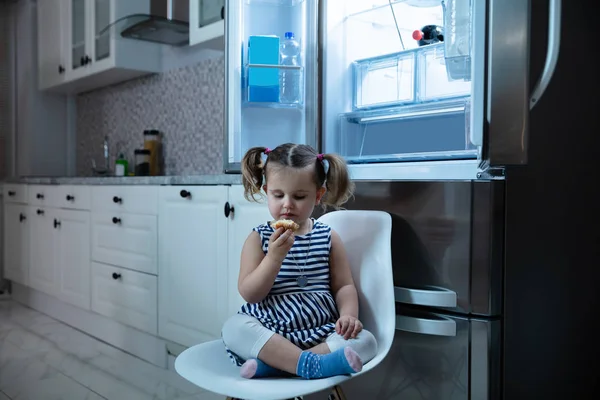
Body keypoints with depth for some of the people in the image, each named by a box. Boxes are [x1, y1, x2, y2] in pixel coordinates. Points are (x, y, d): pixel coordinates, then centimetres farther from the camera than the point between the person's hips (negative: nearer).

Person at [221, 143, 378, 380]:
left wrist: (348, 314, -12)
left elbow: (344, 286, 8)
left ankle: (269, 363, -26)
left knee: (364, 341, -22)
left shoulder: (328, 237, 6)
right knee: (234, 327, -28)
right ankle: (313, 365, -31)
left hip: (320, 331, 2)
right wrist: (274, 256, -20)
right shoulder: (259, 238, 2)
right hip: (270, 331, -1)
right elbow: (249, 294, -6)